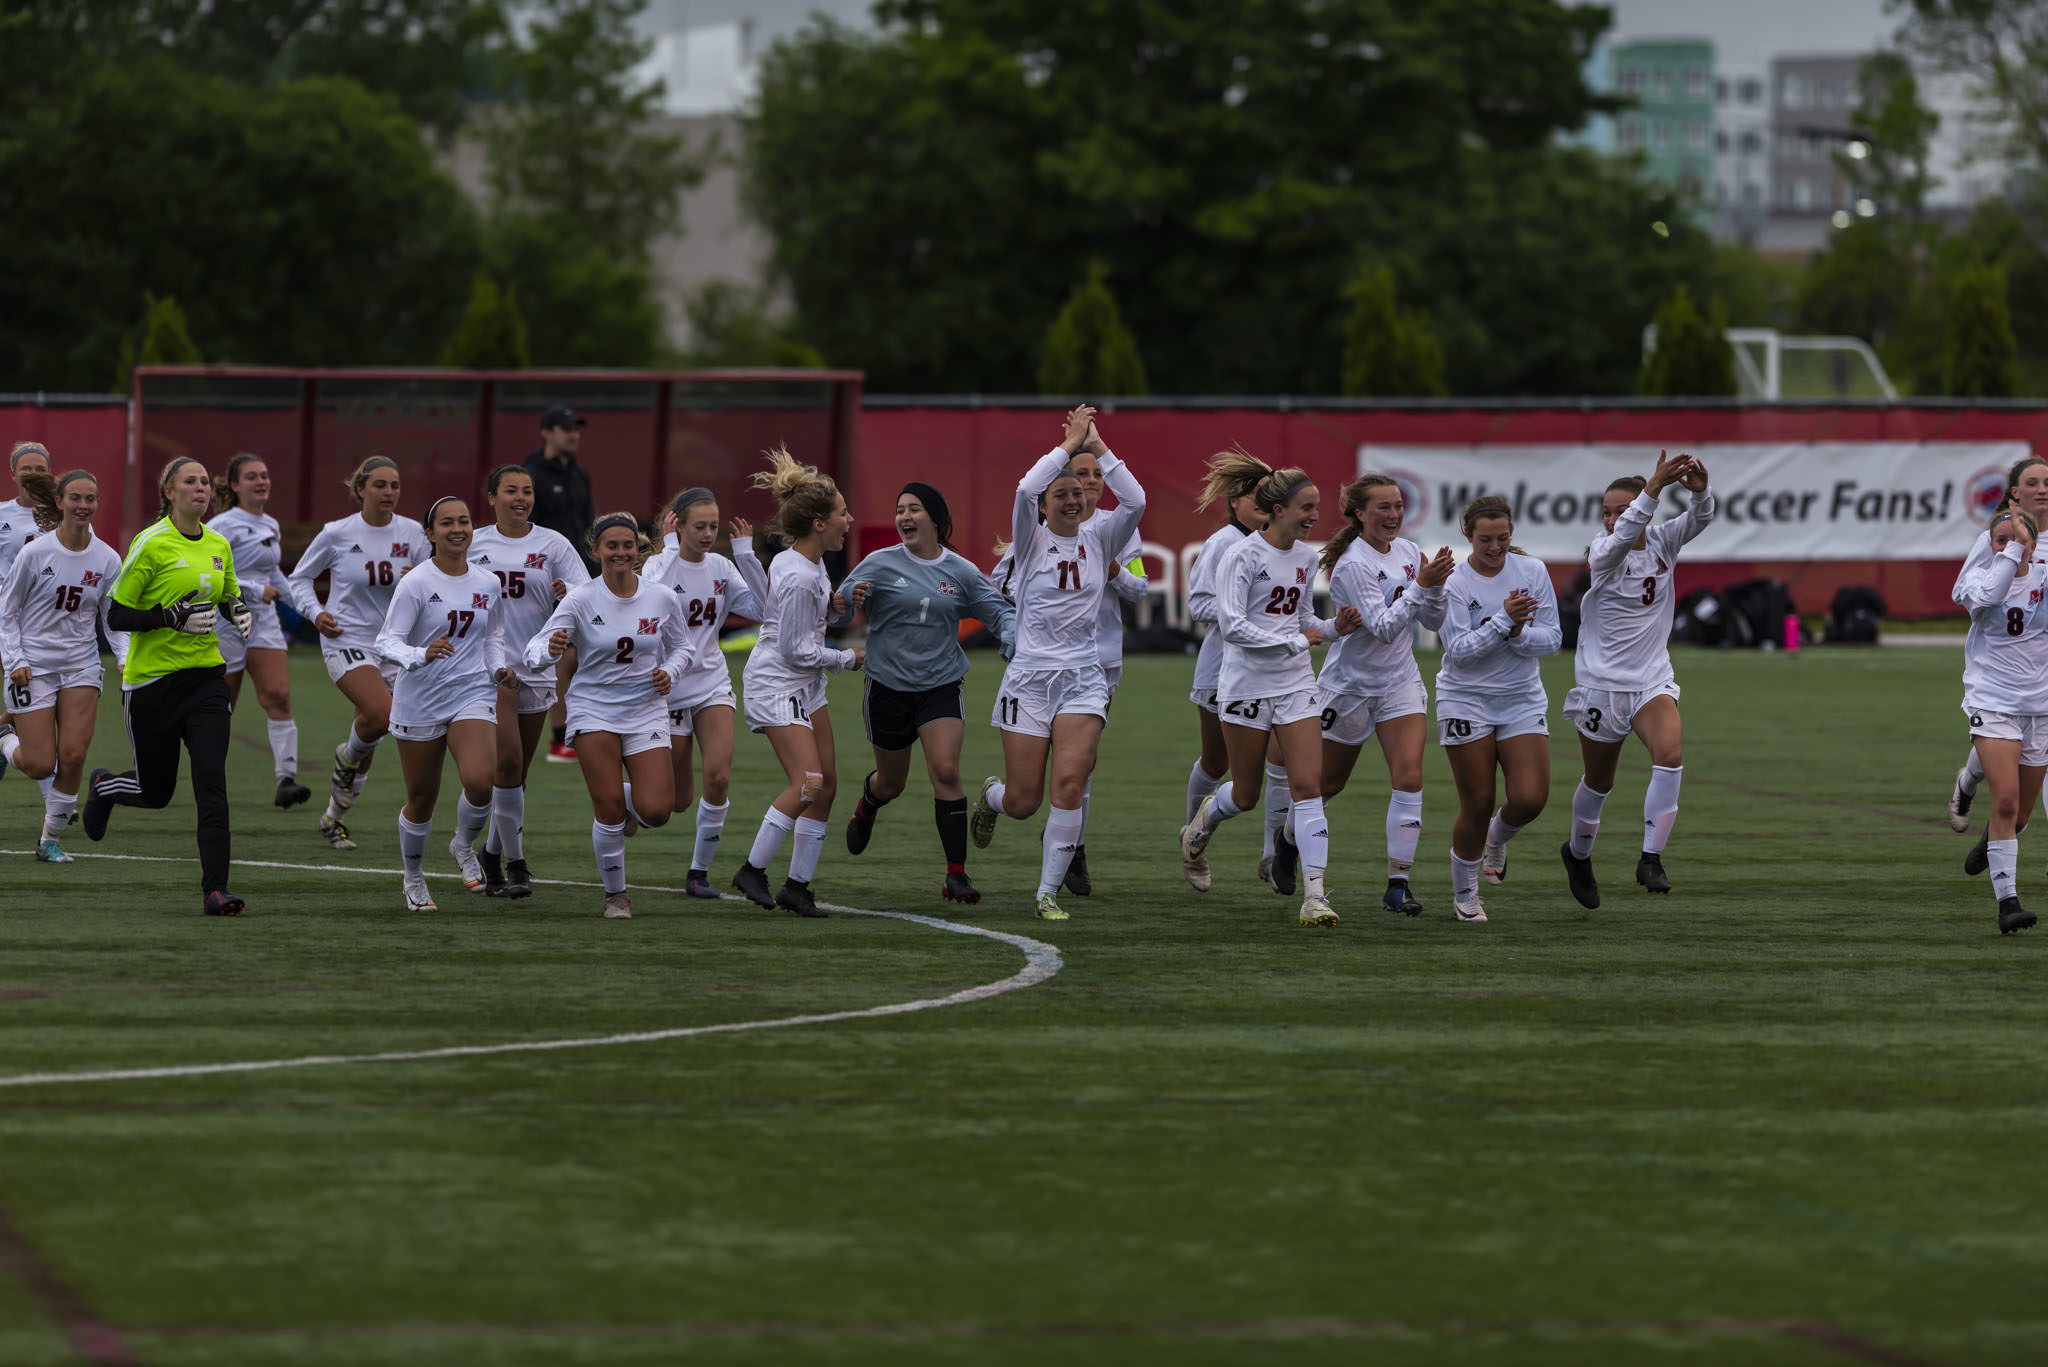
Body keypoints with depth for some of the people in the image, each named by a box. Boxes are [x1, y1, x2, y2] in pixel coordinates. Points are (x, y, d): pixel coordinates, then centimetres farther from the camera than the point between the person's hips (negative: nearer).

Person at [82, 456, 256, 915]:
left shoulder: (219, 546, 7)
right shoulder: (151, 543, -11)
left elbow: (230, 599, 23)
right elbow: (116, 617, -11)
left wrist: (240, 612, -1)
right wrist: (172, 617, -24)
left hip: (206, 678, 4)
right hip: (151, 682, -4)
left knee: (211, 781, -13)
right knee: (156, 791, 8)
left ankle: (216, 889, -15)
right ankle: (102, 787, 44)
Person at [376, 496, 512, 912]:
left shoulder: (489, 584, 4)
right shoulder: (415, 584, -10)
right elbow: (387, 643, -16)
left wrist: (499, 668, 3)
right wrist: (422, 655, -34)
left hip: (473, 694, 2)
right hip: (420, 701, -2)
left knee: (480, 780, -23)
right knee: (421, 800, 6)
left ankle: (464, 846, 9)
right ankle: (414, 878, 32)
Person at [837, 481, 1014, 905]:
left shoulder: (960, 572, 1)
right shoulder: (881, 564, -4)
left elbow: (1000, 614, 7)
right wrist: (853, 600, -27)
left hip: (941, 685, 0)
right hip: (887, 688, 0)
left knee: (946, 771, -18)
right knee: (891, 782, 13)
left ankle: (956, 874, -14)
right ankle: (866, 806, 52)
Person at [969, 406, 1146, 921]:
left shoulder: (1098, 540, 7)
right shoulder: (1032, 540, 0)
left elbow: (1135, 501, -10)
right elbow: (1025, 489, -19)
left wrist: (1096, 445, -8)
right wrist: (1070, 443, -12)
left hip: (1083, 680, 1)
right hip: (1030, 679, -1)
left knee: (1070, 785, -16)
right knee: (1023, 802, 1)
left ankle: (1048, 893, -6)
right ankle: (990, 796, 40)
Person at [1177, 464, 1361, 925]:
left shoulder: (1305, 557, 8)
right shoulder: (1242, 556, -13)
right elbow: (1231, 626, -20)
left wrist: (1334, 628, 0)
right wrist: (1296, 641, -21)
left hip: (1296, 685, 5)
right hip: (1247, 684, -5)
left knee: (1308, 785, -9)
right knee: (1246, 792, 8)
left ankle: (1315, 894, -13)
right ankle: (1199, 830, 43)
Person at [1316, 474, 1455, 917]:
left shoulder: (1408, 551, 1)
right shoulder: (1354, 564, -19)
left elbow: (1433, 621, 6)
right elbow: (1382, 627, -26)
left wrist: (1436, 584, -13)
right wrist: (1421, 584, -30)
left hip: (1400, 681, 5)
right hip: (1350, 684, -5)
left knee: (1409, 777, -12)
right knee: (1328, 782, 10)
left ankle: (1398, 882, -10)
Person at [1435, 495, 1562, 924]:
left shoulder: (1532, 571, -1)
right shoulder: (1454, 583, -10)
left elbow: (1552, 638, 0)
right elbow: (1458, 650, -17)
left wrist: (1518, 633, -19)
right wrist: (1503, 620, -26)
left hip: (1523, 699, 3)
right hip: (1467, 702, -3)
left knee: (1530, 797, -12)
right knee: (1477, 804, -3)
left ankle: (1497, 837, 24)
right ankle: (1464, 892, 19)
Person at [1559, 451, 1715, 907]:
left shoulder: (1662, 542, -1)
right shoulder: (1602, 553, -11)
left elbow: (1699, 519, -18)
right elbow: (1621, 537, -34)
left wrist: (1700, 490, -41)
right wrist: (1654, 486, -48)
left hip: (1652, 681, 2)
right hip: (1600, 682, -2)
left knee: (1670, 756, -24)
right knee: (1599, 783, 12)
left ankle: (1651, 859, -20)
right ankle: (1578, 854, 39)